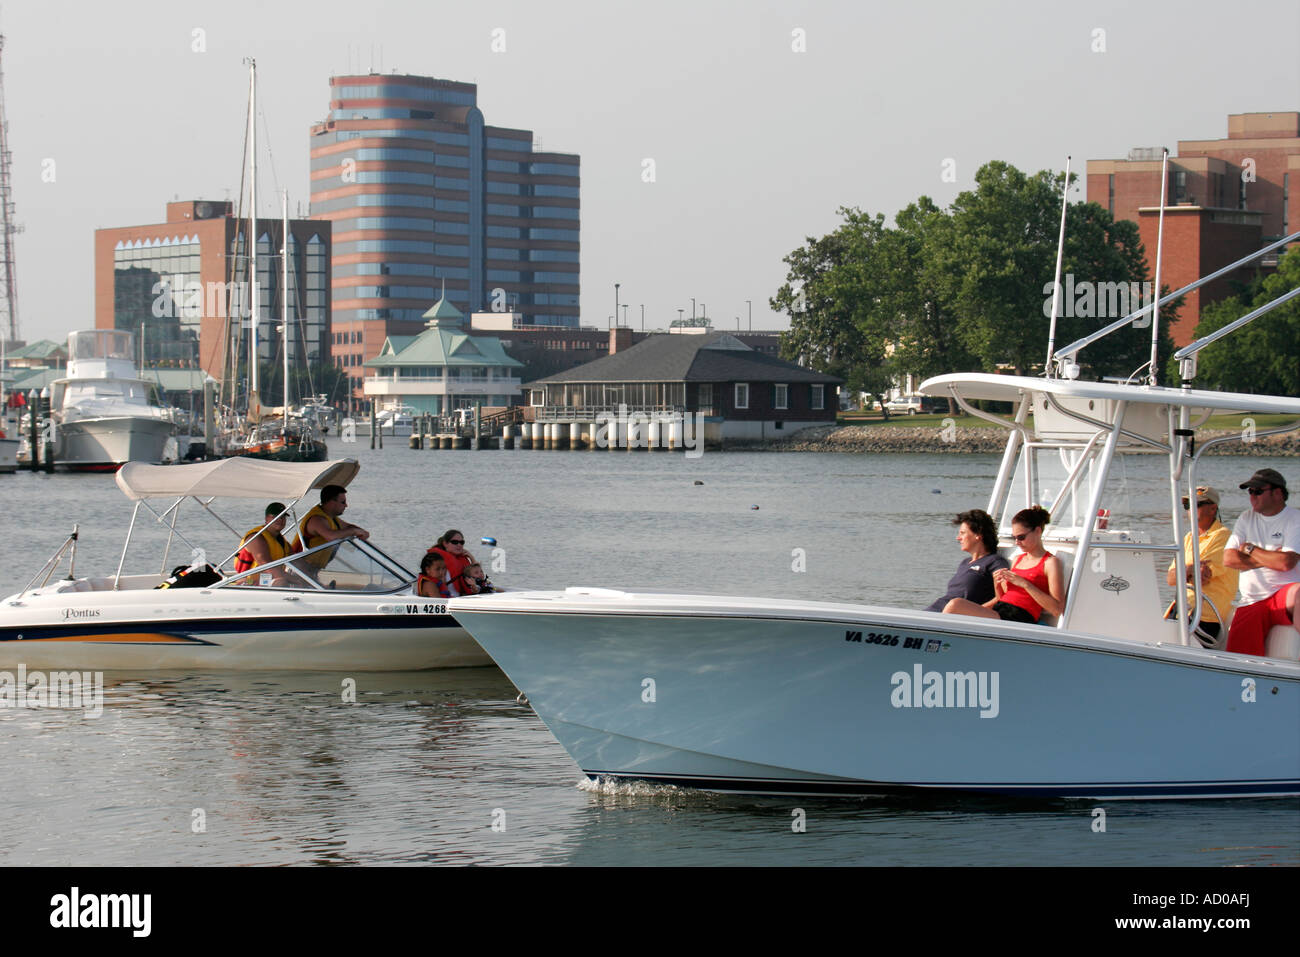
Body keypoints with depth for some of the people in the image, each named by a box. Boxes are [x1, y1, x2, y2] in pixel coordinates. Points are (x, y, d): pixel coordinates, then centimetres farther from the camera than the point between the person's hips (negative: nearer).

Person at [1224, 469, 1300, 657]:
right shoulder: (1246, 519, 15)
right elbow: (1229, 558, 4)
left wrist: (1251, 549, -2)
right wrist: (1269, 559, -4)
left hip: (1284, 593, -4)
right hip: (1252, 602, 4)